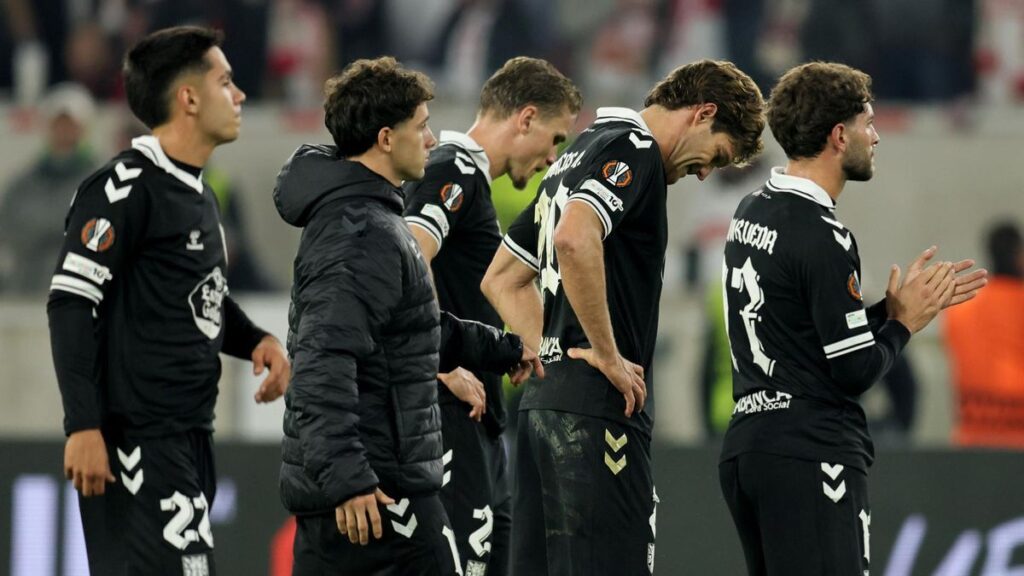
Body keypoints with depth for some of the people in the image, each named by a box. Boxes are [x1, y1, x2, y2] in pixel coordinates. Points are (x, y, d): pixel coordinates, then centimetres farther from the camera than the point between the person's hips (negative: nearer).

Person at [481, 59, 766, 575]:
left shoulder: (578, 155, 22)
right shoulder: (634, 150, -8)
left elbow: (501, 279, 27)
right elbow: (575, 240, -27)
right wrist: (608, 355, -18)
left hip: (542, 399, 10)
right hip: (597, 408, -10)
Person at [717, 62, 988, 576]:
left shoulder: (750, 214, 13)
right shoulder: (822, 238, -15)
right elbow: (856, 370, -14)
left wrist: (893, 307, 15)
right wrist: (905, 322, 3)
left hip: (746, 451, 9)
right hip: (811, 457, -9)